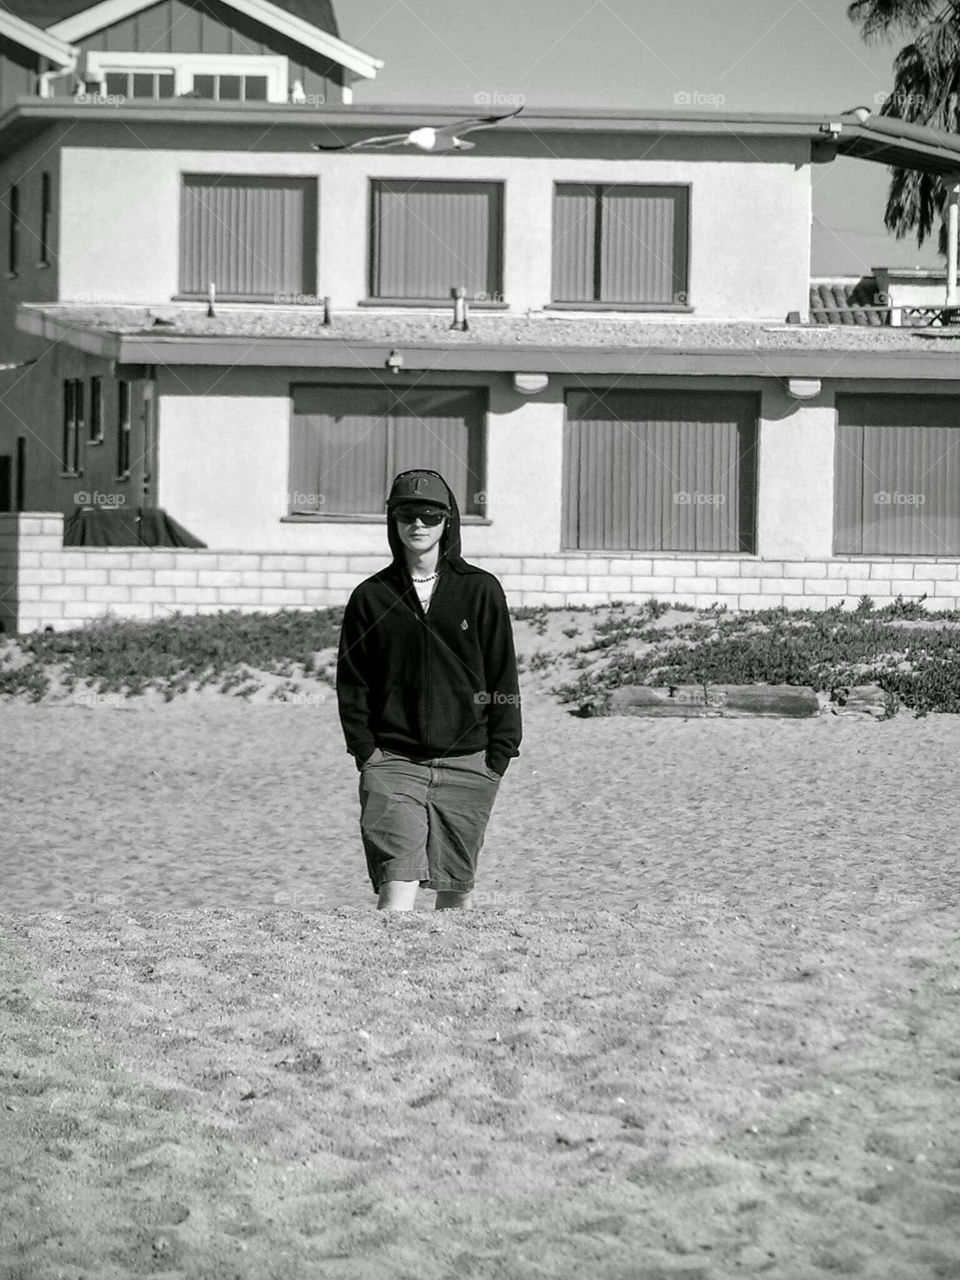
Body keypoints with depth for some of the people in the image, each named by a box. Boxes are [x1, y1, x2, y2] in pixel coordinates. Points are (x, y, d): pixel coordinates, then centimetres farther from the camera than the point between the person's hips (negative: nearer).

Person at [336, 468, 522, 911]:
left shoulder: (480, 590, 4)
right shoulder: (370, 597, 6)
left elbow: (502, 678, 5)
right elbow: (352, 684, 8)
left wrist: (498, 756, -1)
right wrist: (365, 751, -2)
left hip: (467, 765, 1)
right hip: (393, 761, -1)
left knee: (456, 888, 7)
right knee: (397, 885, -14)